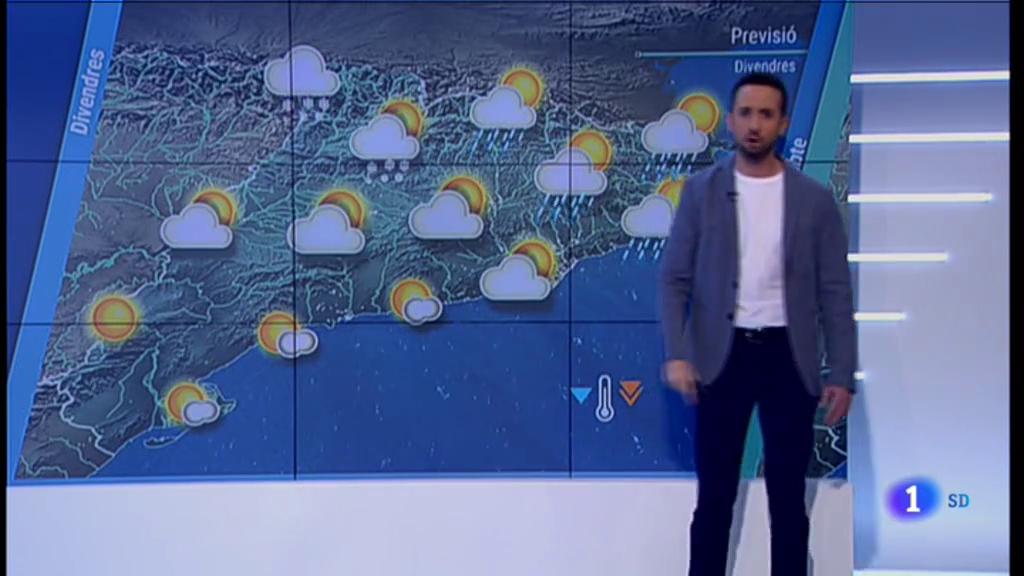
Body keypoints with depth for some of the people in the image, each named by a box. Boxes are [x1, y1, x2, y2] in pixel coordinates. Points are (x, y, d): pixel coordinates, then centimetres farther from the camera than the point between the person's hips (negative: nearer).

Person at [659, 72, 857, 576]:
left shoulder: (814, 199, 2)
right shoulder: (701, 190, 2)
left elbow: (835, 293, 2)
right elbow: (675, 280, 0)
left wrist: (841, 375, -3)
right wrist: (676, 355, -12)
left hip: (787, 357, 1)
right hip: (722, 355, 0)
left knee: (788, 497, 8)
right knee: (714, 496, 4)